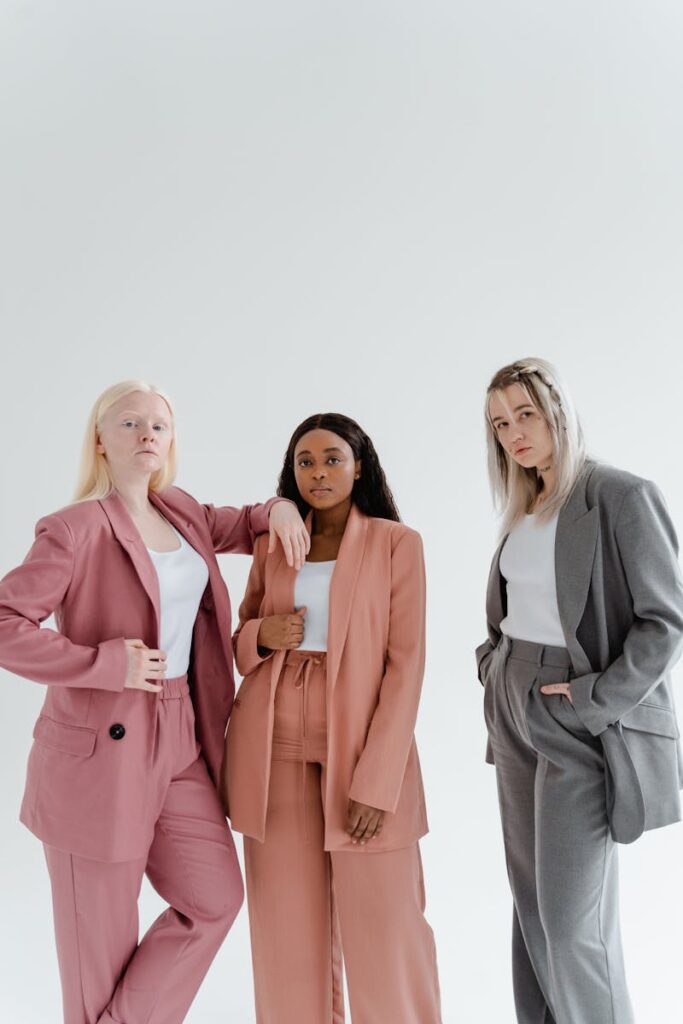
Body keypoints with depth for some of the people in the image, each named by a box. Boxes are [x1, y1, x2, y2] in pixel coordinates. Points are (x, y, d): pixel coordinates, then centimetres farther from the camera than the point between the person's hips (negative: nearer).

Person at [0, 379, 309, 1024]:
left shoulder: (181, 514, 8)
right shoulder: (76, 529, -13)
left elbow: (237, 527, 26)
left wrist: (277, 509, 4)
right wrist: (105, 662, -22)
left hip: (179, 745, 7)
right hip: (102, 752, -7)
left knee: (216, 898, 10)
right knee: (102, 939, 9)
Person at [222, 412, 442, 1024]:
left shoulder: (397, 543, -2)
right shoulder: (272, 545, 9)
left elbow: (407, 663, -7)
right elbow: (242, 641, 16)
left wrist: (377, 780, -13)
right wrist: (262, 636, -8)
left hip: (363, 743, -3)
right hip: (276, 744, 3)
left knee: (383, 921, 0)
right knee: (290, 919, 8)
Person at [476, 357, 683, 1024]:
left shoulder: (620, 495, -12)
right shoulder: (523, 508, 10)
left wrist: (596, 699, -17)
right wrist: (492, 664, 8)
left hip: (579, 721, -7)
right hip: (515, 717, 7)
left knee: (571, 917, -2)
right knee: (530, 898, 15)